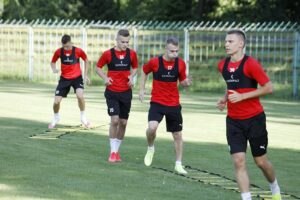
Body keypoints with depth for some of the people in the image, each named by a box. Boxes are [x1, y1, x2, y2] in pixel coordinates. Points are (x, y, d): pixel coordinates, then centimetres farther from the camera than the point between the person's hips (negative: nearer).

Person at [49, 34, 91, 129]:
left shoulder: (78, 51, -14)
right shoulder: (59, 52, -9)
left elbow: (86, 60, 4)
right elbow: (53, 62, 7)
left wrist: (85, 74, 1)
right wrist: (54, 69, -15)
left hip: (77, 77, -2)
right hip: (64, 78, 2)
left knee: (80, 96, -29)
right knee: (56, 101, -3)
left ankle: (83, 117, -5)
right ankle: (56, 118, 30)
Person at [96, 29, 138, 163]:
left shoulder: (132, 54, 0)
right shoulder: (108, 54, -7)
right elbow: (98, 67, 5)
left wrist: (132, 76, -5)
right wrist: (105, 78, -13)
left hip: (126, 92, 3)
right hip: (112, 92, -3)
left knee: (123, 122, 7)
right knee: (114, 120, -15)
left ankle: (117, 150, 22)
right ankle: (113, 152, -5)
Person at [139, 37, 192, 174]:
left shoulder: (180, 64, -3)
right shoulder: (155, 62, -10)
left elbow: (182, 81, 9)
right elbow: (144, 71, 10)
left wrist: (186, 82, -13)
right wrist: (142, 89, 6)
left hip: (174, 104, 3)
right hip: (157, 102, -3)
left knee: (177, 134, 7)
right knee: (152, 127, -24)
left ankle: (178, 164, 19)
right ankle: (150, 148, 8)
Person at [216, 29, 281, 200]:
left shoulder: (251, 64, -15)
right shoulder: (223, 65, 5)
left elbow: (269, 88, -18)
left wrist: (242, 96, -22)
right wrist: (225, 99, 4)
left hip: (254, 119, -4)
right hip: (233, 121, 5)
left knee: (261, 161, 8)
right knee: (239, 161, -9)